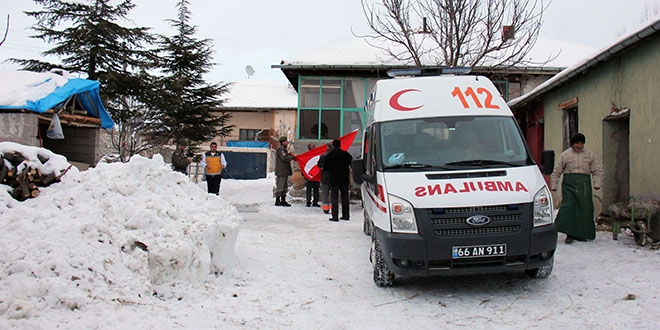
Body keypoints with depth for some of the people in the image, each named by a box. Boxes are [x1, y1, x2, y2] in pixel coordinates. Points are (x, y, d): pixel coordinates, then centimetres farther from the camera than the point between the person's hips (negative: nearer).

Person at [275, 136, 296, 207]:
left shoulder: (284, 149, 20)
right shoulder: (280, 149, -12)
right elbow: (284, 158, -22)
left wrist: (289, 154, 4)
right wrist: (292, 156, -12)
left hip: (285, 172, 11)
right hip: (281, 172, -11)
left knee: (285, 186, 13)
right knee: (279, 186, -6)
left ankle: (283, 200, 18)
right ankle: (277, 201, -2)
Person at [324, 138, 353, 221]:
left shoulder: (329, 155, -5)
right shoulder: (345, 154, 1)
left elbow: (325, 168, -2)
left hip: (334, 179, -3)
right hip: (344, 179, 3)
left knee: (334, 198, 0)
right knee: (345, 197, 10)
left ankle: (335, 216, -4)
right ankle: (346, 215, 13)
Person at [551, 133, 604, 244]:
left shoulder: (589, 154, 14)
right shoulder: (565, 154, 9)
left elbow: (597, 170, 14)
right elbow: (556, 172, 9)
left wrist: (597, 184, 0)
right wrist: (553, 185, 1)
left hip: (584, 183, 2)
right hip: (569, 182, -2)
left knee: (585, 208, -1)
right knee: (568, 207, -12)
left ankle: (581, 234, 8)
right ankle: (569, 234, -8)